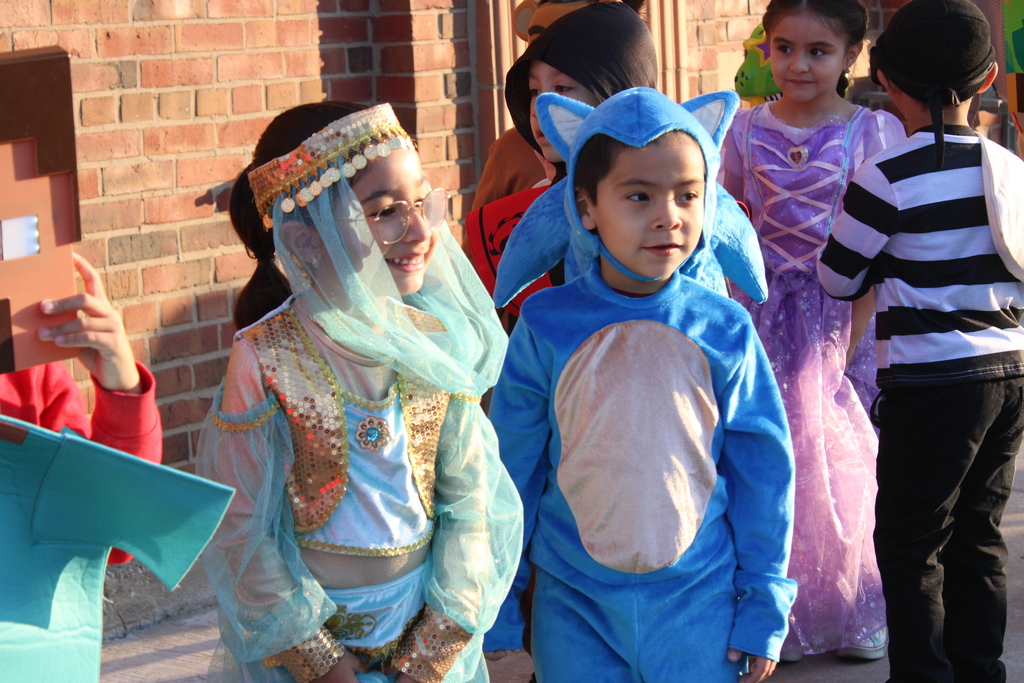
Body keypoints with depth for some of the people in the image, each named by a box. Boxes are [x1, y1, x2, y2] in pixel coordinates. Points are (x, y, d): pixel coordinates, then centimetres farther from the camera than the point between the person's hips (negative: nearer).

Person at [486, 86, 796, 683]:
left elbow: (763, 469, 3)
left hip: (699, 605, 0)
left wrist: (764, 606, 5)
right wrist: (495, 607, 6)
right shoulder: (545, 326, -7)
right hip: (573, 609, 0)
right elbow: (511, 469, 2)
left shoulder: (725, 330, -5)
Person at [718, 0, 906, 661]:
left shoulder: (872, 132, -5)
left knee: (848, 457, 3)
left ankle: (859, 610, 21)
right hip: (768, 315, 2)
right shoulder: (747, 131, 2)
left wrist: (849, 342, -12)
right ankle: (784, 613, 17)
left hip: (846, 315, -2)